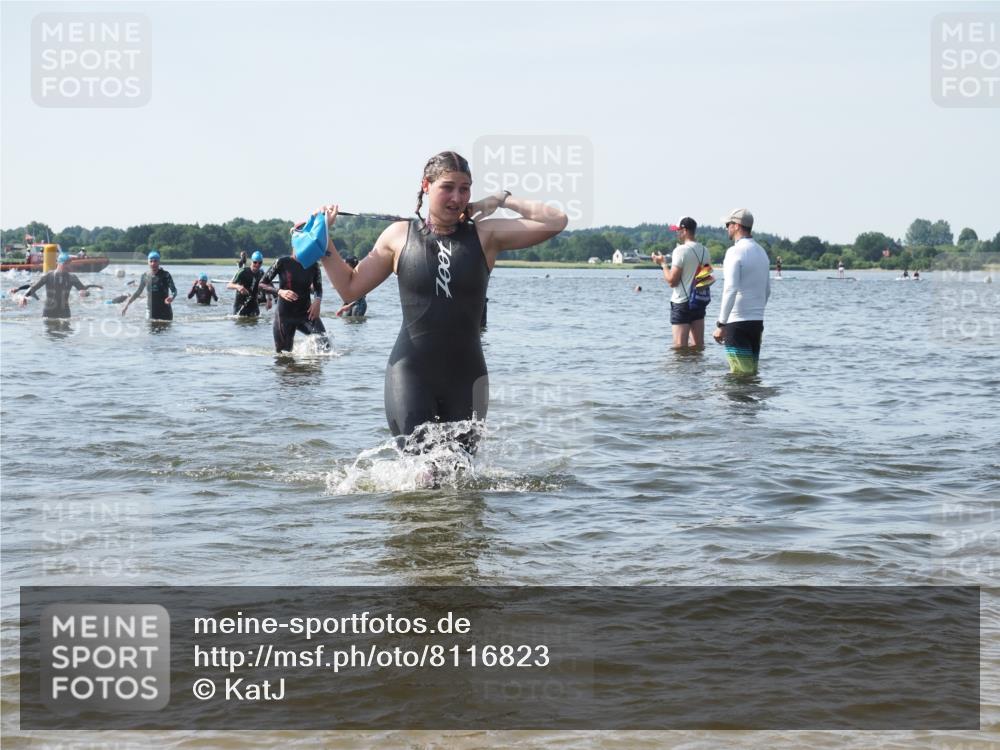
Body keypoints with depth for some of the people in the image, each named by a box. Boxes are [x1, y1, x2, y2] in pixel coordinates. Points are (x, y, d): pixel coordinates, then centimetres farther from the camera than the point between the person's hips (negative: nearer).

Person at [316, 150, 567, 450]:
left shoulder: (486, 235, 2)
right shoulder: (399, 236, 4)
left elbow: (556, 221, -5)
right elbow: (350, 288, 13)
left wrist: (502, 200, -1)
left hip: (465, 377, 1)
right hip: (411, 373, -1)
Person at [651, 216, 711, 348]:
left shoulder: (681, 250, -15)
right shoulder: (704, 250, 7)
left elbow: (672, 280, -15)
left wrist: (662, 263, -4)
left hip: (682, 302, -7)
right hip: (700, 301, 7)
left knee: (680, 347, -4)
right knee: (698, 345, 11)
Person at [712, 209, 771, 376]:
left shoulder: (735, 251, -12)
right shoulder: (762, 252, 14)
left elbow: (730, 290, -21)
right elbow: (767, 291, 21)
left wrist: (721, 324, -19)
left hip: (737, 323, -8)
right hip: (757, 322, 8)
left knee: (740, 374, -7)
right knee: (752, 372, 11)